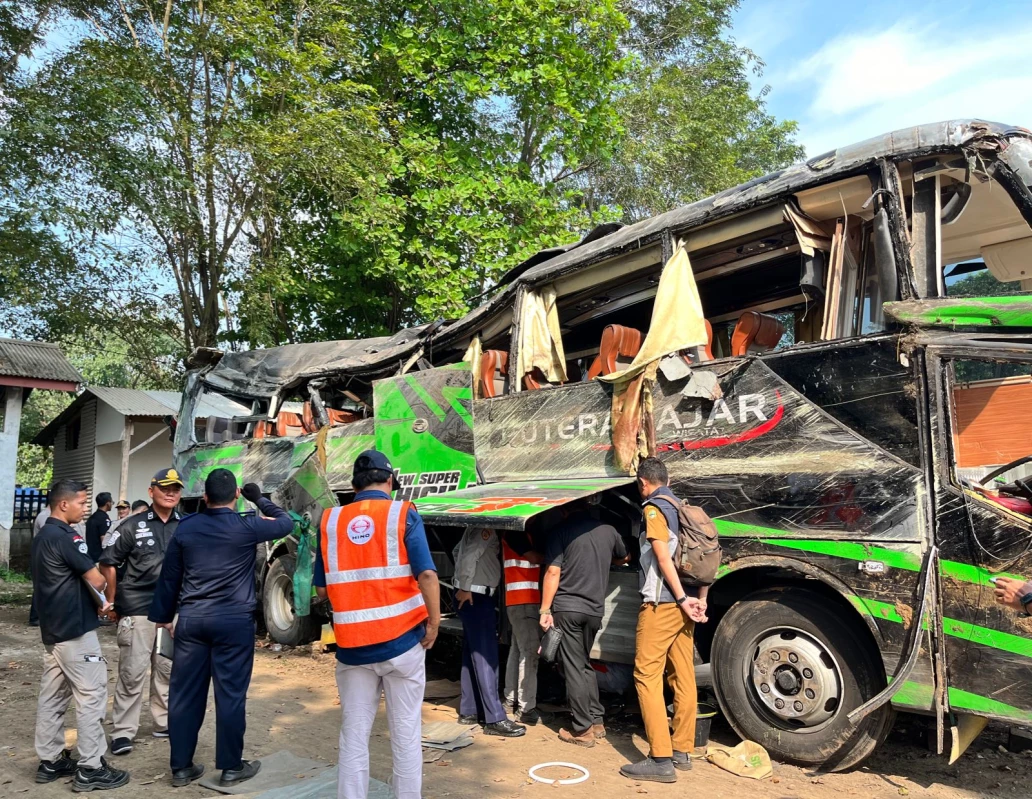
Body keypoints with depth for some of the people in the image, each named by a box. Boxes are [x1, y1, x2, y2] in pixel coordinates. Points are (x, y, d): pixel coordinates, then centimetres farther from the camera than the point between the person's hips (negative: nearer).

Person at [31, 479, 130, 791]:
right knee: (91, 695, -4)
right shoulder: (66, 537, -19)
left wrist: (90, 591, 11)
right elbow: (96, 581, -17)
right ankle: (91, 768, 0)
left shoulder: (42, 536, 12)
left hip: (52, 628, 10)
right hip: (75, 629, -10)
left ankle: (50, 761, 22)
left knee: (52, 696, 14)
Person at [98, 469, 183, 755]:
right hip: (137, 610, -3)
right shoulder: (133, 526, -4)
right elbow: (108, 563, -1)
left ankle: (164, 723, 26)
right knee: (132, 673, 0)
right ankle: (122, 732, 11)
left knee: (168, 670, 13)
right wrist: (112, 602, -1)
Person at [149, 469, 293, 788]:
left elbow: (169, 577, 11)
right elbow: (286, 523, 9)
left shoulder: (186, 528, 4)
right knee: (230, 693, 4)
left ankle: (181, 767, 21)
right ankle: (231, 768, 14)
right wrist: (259, 499, 19)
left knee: (185, 693, 11)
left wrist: (164, 615, 22)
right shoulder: (247, 527, -8)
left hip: (191, 619, 4)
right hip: (234, 621, -4)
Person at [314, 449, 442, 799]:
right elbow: (426, 574, -16)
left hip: (352, 644, 3)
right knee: (405, 733, 10)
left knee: (353, 735, 13)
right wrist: (434, 623, -5)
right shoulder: (402, 514, -6)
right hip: (402, 639, -2)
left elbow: (321, 588, 8)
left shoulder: (330, 521, 3)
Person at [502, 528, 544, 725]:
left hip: (527, 600, 10)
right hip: (523, 601, -10)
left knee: (518, 650, 15)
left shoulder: (523, 532, 19)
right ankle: (526, 709, -7)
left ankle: (512, 700, 24)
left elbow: (534, 557, 16)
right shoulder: (515, 531, -11)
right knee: (529, 652, -10)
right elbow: (534, 557, -16)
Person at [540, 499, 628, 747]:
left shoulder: (562, 531, -5)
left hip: (567, 607, -4)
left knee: (574, 668, 1)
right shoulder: (608, 531, 8)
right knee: (585, 665, 20)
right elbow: (623, 558, 28)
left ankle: (583, 730, 5)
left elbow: (553, 572, -11)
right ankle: (596, 721, 21)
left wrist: (545, 609, -8)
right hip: (595, 609, 5)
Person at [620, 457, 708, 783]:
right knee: (683, 677, 11)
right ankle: (681, 751, 18)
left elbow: (663, 557, -17)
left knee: (647, 676, -6)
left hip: (662, 603, -9)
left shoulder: (653, 508, -8)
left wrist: (682, 598, -17)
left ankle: (661, 760, -7)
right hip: (684, 603, 9)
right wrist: (700, 599, 8)